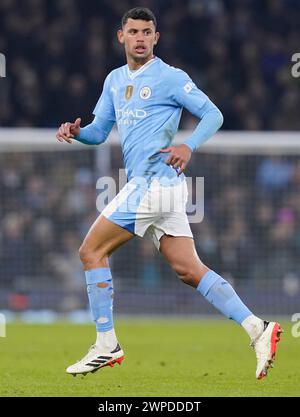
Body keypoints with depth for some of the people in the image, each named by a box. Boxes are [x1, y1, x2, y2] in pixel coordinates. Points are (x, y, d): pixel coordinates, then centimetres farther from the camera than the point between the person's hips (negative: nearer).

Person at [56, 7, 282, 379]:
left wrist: (189, 146, -19)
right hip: (148, 185, 8)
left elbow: (213, 115, -3)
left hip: (155, 180, -8)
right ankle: (256, 329, -4)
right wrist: (76, 131, 1)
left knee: (91, 251, -4)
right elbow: (100, 132, 22)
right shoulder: (115, 80, 19)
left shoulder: (170, 78, -3)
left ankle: (106, 346, 0)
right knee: (189, 270, 1)